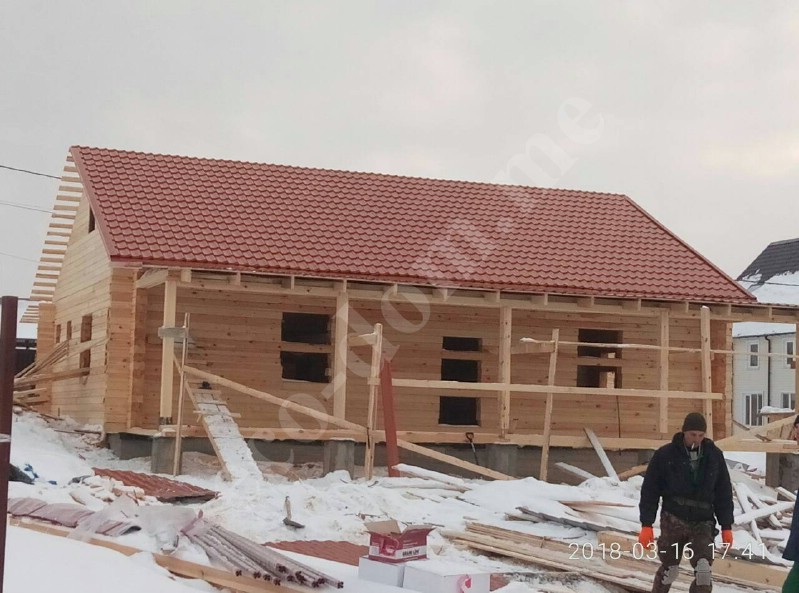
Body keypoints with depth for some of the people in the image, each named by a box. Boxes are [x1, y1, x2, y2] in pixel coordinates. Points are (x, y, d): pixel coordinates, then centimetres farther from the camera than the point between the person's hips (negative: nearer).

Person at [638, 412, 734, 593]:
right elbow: (650, 491, -1)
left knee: (703, 570, -12)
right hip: (673, 520, -1)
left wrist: (726, 526, 8)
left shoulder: (714, 456, 4)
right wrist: (646, 525, -5)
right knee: (669, 569, 3)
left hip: (703, 523, 2)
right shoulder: (665, 455, -4)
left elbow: (724, 493, 11)